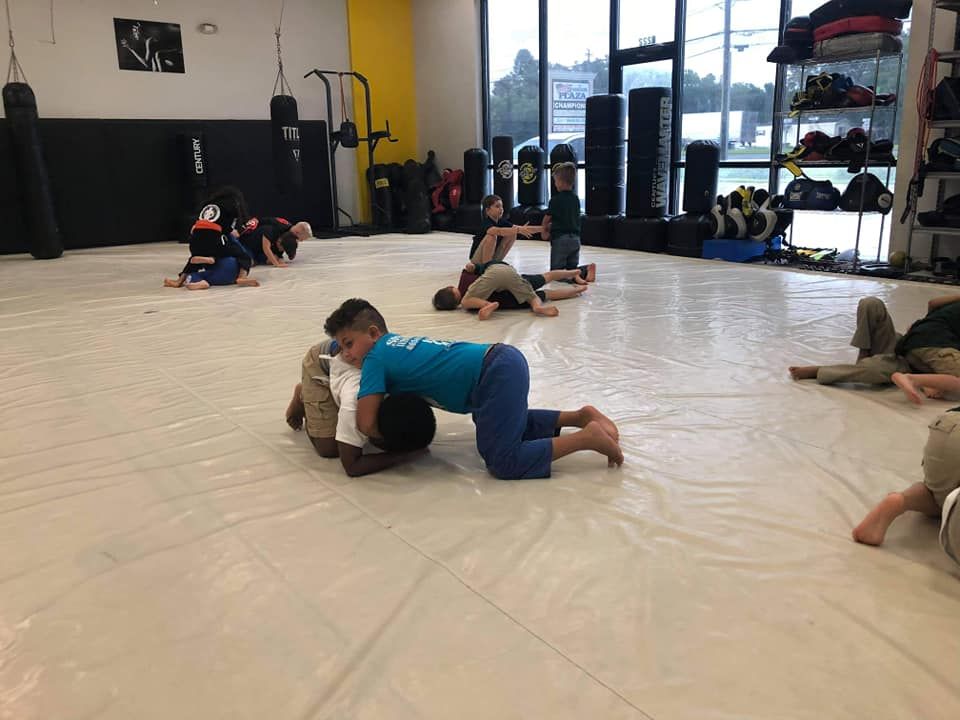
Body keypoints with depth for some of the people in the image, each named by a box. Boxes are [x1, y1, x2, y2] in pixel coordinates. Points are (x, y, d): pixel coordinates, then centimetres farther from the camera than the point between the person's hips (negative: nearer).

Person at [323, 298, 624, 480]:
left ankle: (587, 437, -5)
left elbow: (367, 425, -10)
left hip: (497, 374, -9)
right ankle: (580, 416, 24)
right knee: (500, 423, 33)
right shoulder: (396, 344, 17)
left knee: (503, 463, -5)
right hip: (504, 360, 9)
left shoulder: (376, 358, -6)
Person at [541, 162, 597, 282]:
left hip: (560, 238, -6)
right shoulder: (576, 199, 9)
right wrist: (551, 226, 17)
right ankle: (586, 269, -16)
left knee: (555, 272, 1)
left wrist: (544, 230, 20)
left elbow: (547, 218, 1)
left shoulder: (555, 200, -10)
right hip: (575, 238, 6)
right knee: (572, 268, 15)